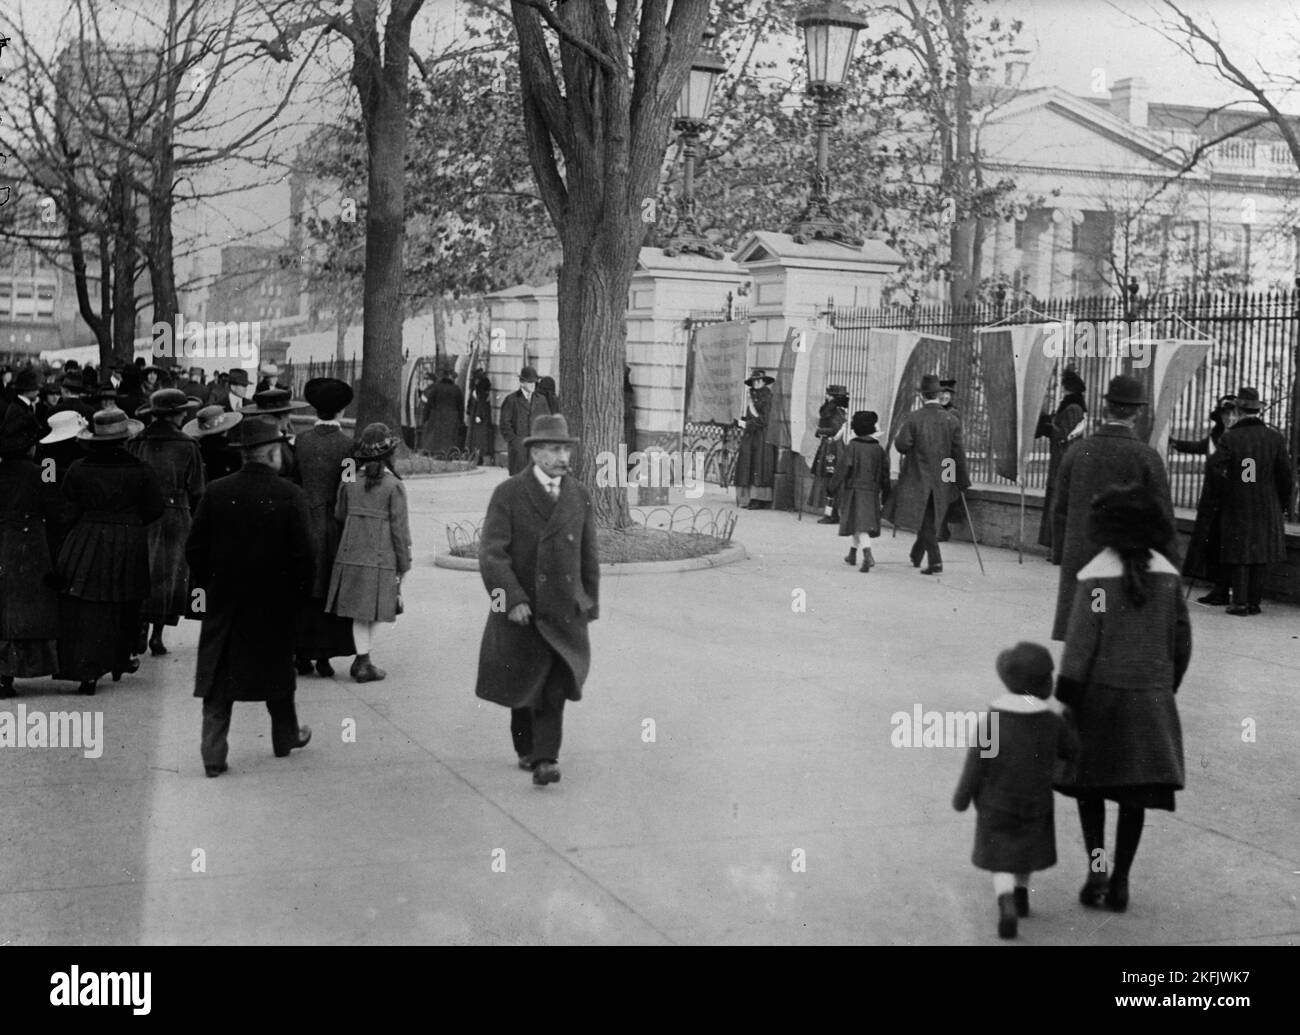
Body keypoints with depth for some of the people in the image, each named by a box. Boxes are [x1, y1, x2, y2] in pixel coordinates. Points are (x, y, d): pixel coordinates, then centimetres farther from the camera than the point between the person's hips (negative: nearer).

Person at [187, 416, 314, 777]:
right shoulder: (290, 495, -11)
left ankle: (214, 753, 1)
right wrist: (299, 594, 2)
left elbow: (194, 548, -1)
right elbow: (300, 553, -10)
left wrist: (205, 587, 11)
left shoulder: (215, 492, -5)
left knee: (218, 677, 6)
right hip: (274, 601, -1)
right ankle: (286, 736, 33)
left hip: (223, 600, 1)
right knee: (277, 666, 18)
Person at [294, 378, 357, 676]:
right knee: (330, 592, 7)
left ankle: (302, 654, 13)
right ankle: (324, 655, 8)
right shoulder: (348, 444, -9)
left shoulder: (301, 441, -3)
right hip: (334, 526, -2)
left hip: (304, 523, 2)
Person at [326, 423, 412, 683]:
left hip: (351, 555, 4)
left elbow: (339, 516, 9)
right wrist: (404, 564, 0)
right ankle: (362, 662, 8)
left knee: (360, 612, 10)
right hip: (381, 558, -4)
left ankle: (363, 661, 11)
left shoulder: (349, 483, 1)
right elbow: (399, 528, -8)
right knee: (372, 611, 7)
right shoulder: (393, 486, -10)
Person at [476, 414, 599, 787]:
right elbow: (491, 554, -12)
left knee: (556, 684, -10)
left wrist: (590, 605, 13)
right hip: (520, 609, -2)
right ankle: (526, 749, 30)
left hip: (564, 609, 2)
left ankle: (545, 759, -9)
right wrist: (512, 599, -20)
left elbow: (588, 557, 13)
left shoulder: (580, 498, 5)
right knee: (523, 684, 11)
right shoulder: (507, 494, -7)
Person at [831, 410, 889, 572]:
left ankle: (868, 555, -11)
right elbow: (885, 472, 9)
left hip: (854, 490, -4)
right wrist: (885, 494, 17)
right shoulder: (878, 449, 5)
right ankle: (853, 554, 16)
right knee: (867, 523, 13)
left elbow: (843, 468, -10)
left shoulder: (853, 446, -8)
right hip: (872, 491, 4)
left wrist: (835, 488, -3)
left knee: (859, 524, -2)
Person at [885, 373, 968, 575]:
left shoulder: (913, 418, -10)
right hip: (941, 481, 3)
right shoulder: (951, 421, -1)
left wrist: (898, 436, 7)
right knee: (928, 519, 17)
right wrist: (962, 482, 5)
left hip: (918, 478, -3)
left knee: (926, 522, 0)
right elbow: (958, 454, -1)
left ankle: (935, 561, -11)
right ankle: (916, 555, 29)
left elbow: (901, 445, -16)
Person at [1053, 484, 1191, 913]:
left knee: (1089, 781, 14)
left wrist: (1063, 700, -8)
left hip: (1101, 692, -3)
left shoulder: (1095, 576, -13)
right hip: (1152, 697, 3)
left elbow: (1080, 642, -14)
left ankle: (1096, 863, 0)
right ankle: (1120, 880, 13)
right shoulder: (1168, 573, 0)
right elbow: (1181, 639, 6)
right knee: (1134, 790, 10)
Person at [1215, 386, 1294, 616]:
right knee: (1261, 554, 10)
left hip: (1236, 508, -1)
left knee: (1240, 555, 7)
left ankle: (1240, 602, 4)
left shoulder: (1228, 438, -10)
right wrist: (1284, 503, 13)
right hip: (1268, 508, 1)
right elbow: (1286, 475, 0)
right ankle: (1254, 602, 13)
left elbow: (1219, 473, -11)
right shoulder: (1275, 437, -4)